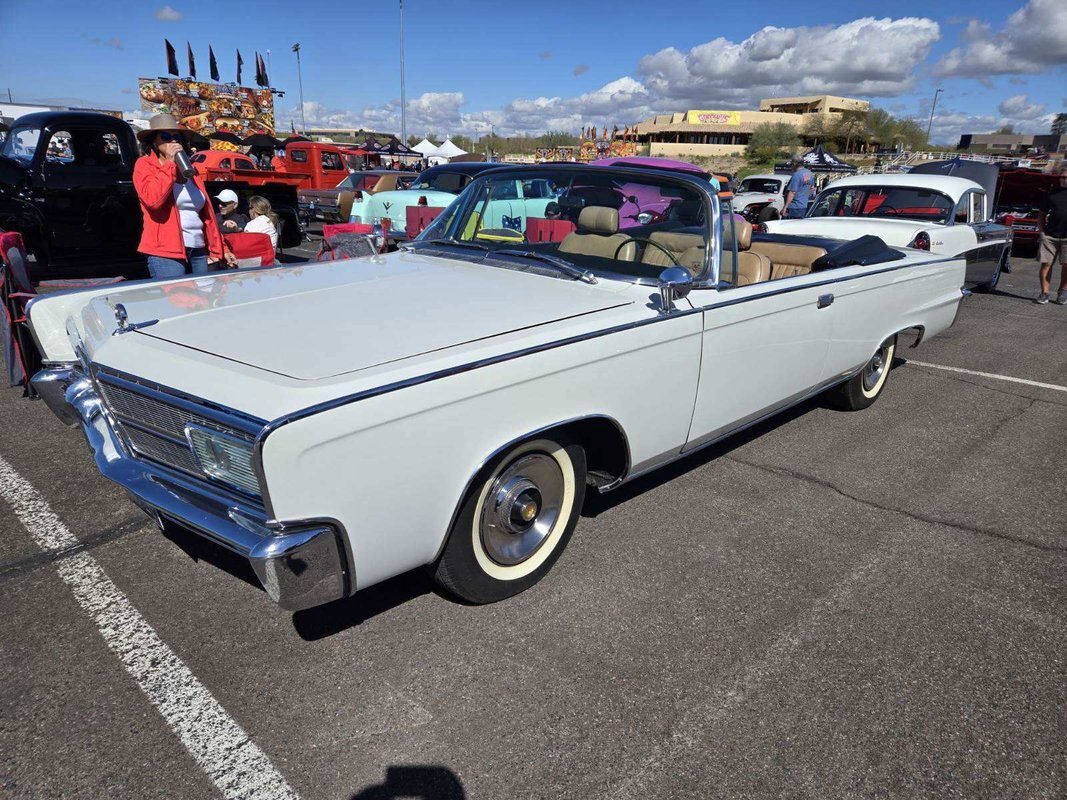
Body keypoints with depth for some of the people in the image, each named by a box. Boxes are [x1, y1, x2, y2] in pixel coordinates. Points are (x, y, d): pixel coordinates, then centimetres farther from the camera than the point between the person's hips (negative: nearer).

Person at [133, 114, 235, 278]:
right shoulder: (144, 164, 4)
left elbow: (207, 212, 19)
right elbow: (152, 199, -15)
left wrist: (219, 249, 16)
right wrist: (169, 163, -8)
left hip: (198, 250, 5)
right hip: (166, 251, -5)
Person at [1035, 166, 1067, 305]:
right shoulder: (1053, 193, 12)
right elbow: (1042, 215, 16)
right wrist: (1042, 231, 5)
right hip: (1050, 235, 2)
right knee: (1046, 264, -2)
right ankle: (1044, 293, 5)